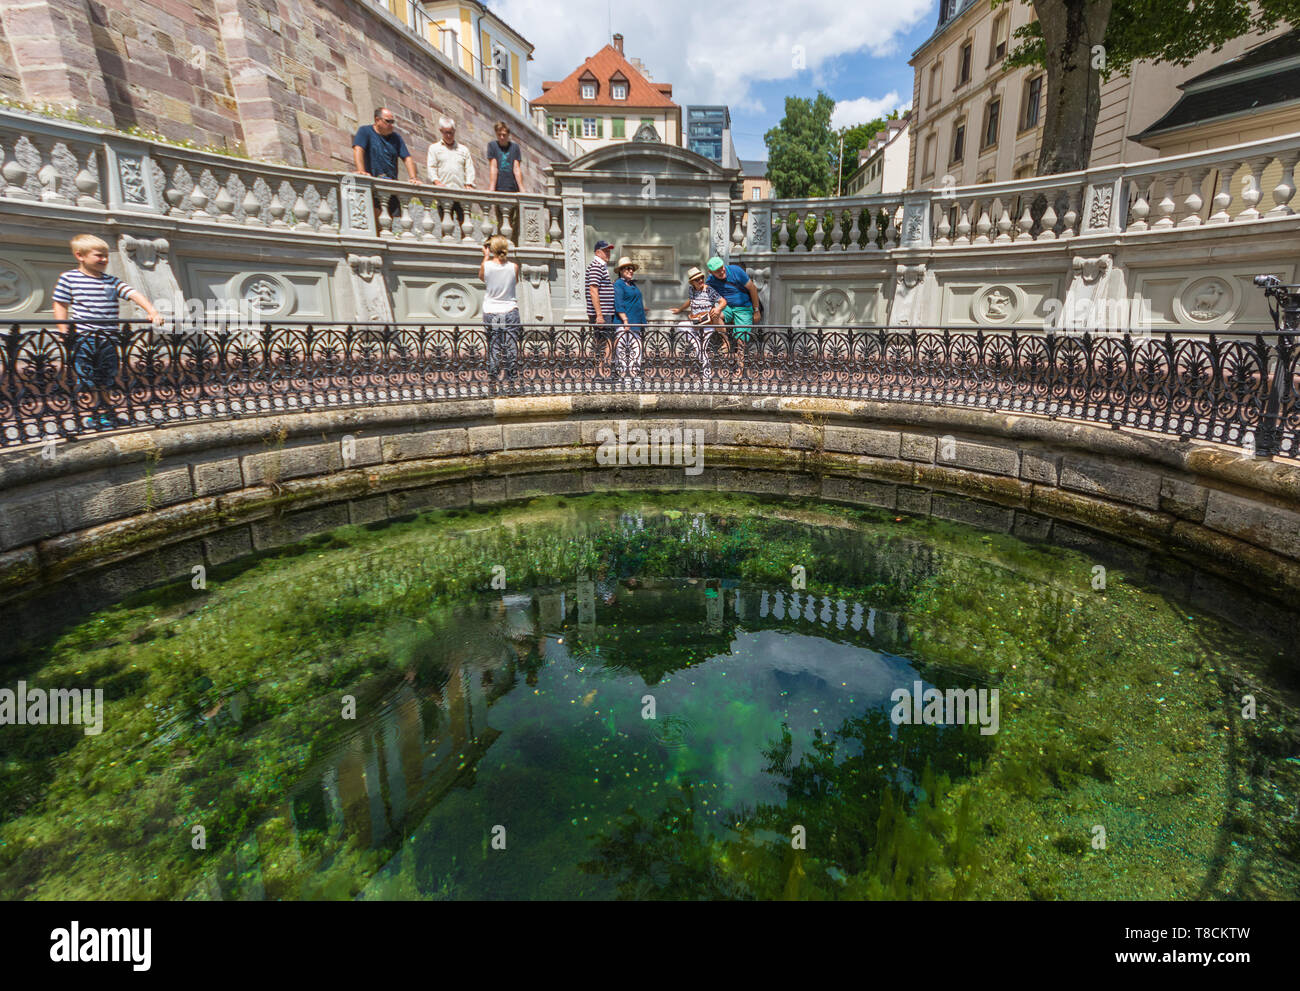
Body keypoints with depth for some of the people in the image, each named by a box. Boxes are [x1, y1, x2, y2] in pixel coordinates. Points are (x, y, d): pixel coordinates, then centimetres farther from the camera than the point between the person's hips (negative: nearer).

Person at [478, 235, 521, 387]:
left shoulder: (486, 265, -5)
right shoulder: (514, 267, -5)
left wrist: (486, 256, 23)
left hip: (491, 313, 1)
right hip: (510, 311, -1)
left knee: (493, 346, 6)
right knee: (510, 347, 2)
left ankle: (492, 376, 8)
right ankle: (510, 377, 4)